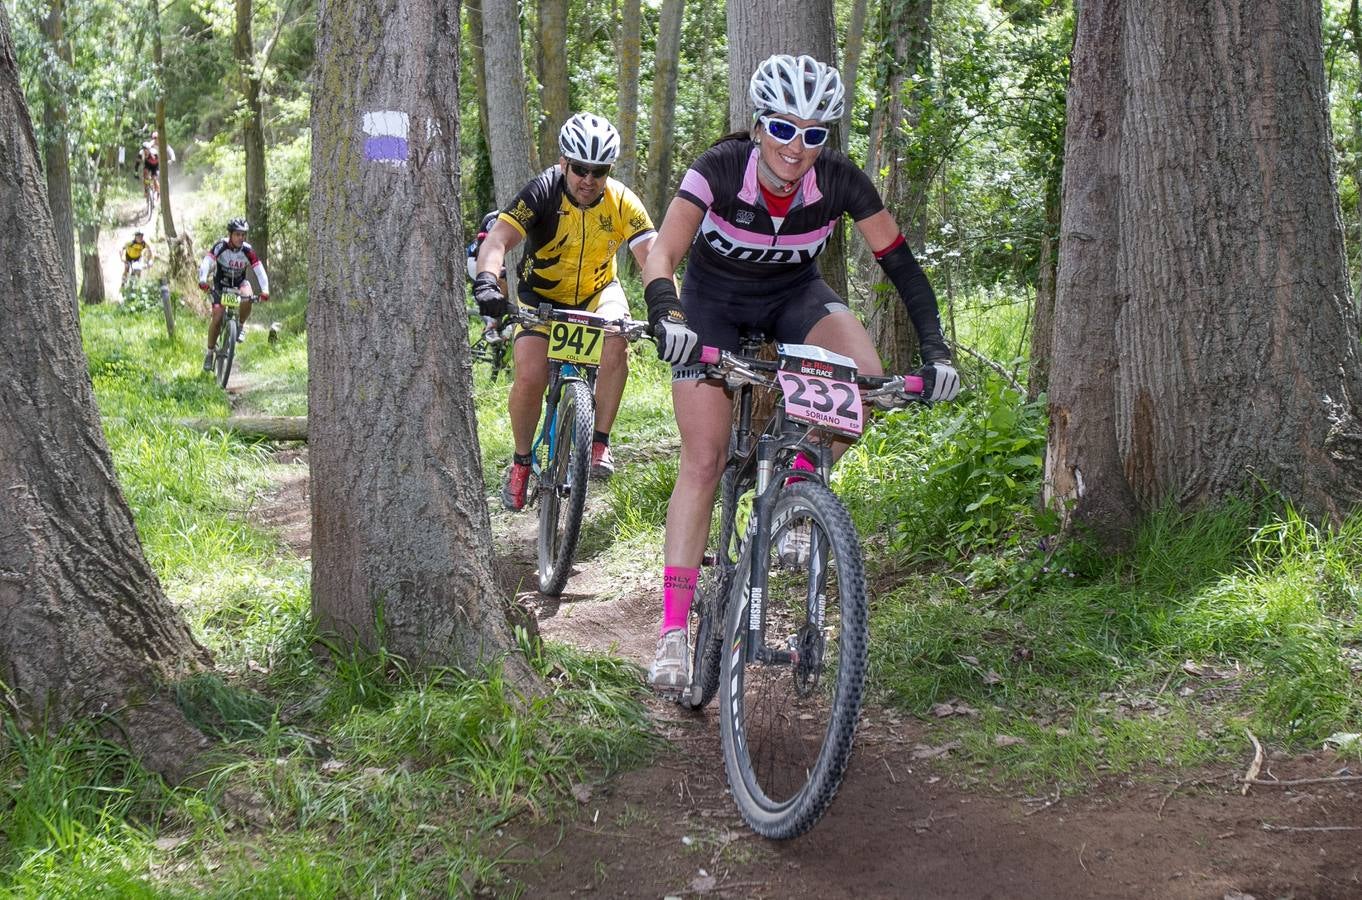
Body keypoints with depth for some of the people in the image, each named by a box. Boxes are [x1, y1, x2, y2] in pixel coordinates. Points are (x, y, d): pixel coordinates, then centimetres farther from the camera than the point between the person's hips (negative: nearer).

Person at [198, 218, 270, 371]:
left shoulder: (247, 250, -21)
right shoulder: (220, 246, -24)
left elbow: (260, 270, -27)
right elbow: (206, 262, -36)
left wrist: (265, 290, -43)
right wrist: (203, 281, -54)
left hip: (239, 283, 1)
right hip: (220, 284, -1)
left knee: (247, 299, -33)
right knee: (217, 317, -13)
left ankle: (241, 324, -4)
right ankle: (210, 353, 4)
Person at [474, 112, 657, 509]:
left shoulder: (622, 203, -19)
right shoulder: (543, 192, -23)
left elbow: (652, 257, -27)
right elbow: (497, 239, -34)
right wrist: (486, 282, -54)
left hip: (596, 293, 1)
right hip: (542, 296, -1)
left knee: (616, 332, -32)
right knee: (530, 377, -21)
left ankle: (600, 443, -20)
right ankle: (521, 463, 5)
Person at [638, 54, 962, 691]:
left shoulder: (840, 182, -24)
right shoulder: (719, 169, -29)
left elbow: (900, 263, -18)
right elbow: (662, 255, -38)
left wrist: (935, 351, -29)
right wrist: (665, 314, -59)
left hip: (793, 293, 2)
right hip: (713, 300, -2)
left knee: (865, 381, -29)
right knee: (703, 460, -12)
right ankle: (673, 630, -9)